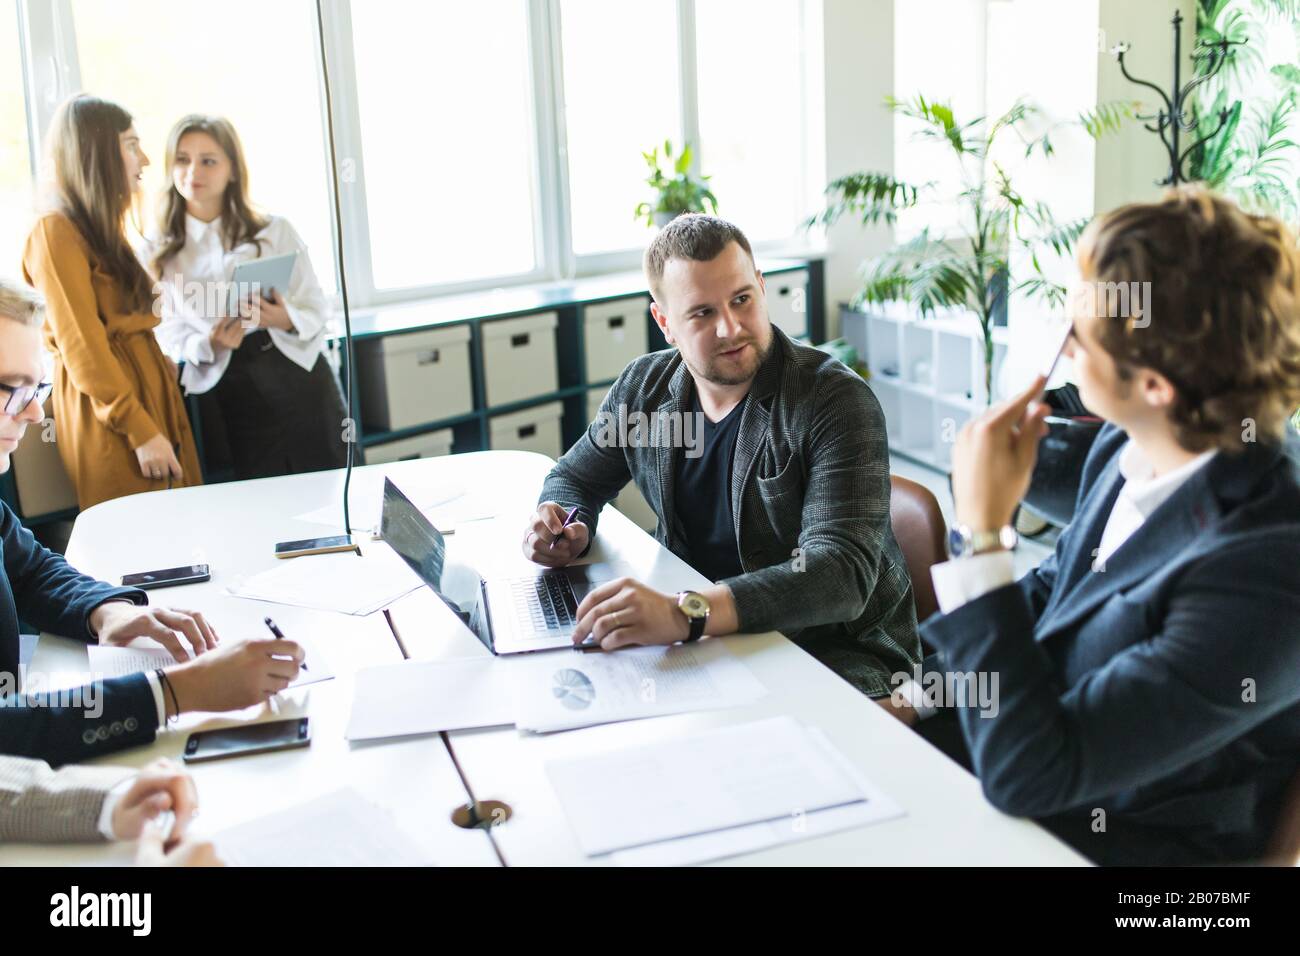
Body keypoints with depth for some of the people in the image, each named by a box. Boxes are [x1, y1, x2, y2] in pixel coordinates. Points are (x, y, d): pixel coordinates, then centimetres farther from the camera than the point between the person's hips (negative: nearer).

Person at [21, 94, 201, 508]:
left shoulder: (99, 229, 17)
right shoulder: (56, 232, -12)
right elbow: (81, 346, -16)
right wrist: (140, 430, -18)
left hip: (149, 392, 9)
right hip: (110, 421, -9)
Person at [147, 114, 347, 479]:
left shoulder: (275, 231, 2)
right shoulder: (158, 254, 3)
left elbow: (318, 308, 2)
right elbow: (169, 337, 2)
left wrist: (288, 320, -19)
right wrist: (210, 345, -19)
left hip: (297, 380, 0)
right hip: (230, 398, 0)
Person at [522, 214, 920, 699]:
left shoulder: (837, 401, -18)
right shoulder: (643, 388, 1)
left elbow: (843, 573, -30)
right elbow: (574, 477, 18)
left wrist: (687, 613, -45)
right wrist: (568, 526, -8)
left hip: (839, 653, -6)